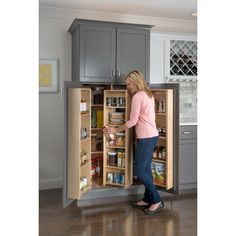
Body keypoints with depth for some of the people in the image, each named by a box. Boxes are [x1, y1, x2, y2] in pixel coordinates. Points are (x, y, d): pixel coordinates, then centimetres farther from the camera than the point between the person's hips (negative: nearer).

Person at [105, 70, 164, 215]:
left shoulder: (137, 96, -13)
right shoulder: (149, 94, 14)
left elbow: (133, 121, -14)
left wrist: (116, 130, -5)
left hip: (146, 138, -10)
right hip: (152, 136, 10)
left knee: (139, 170, -4)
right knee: (146, 169, 14)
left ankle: (157, 201, 3)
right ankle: (147, 200, 21)